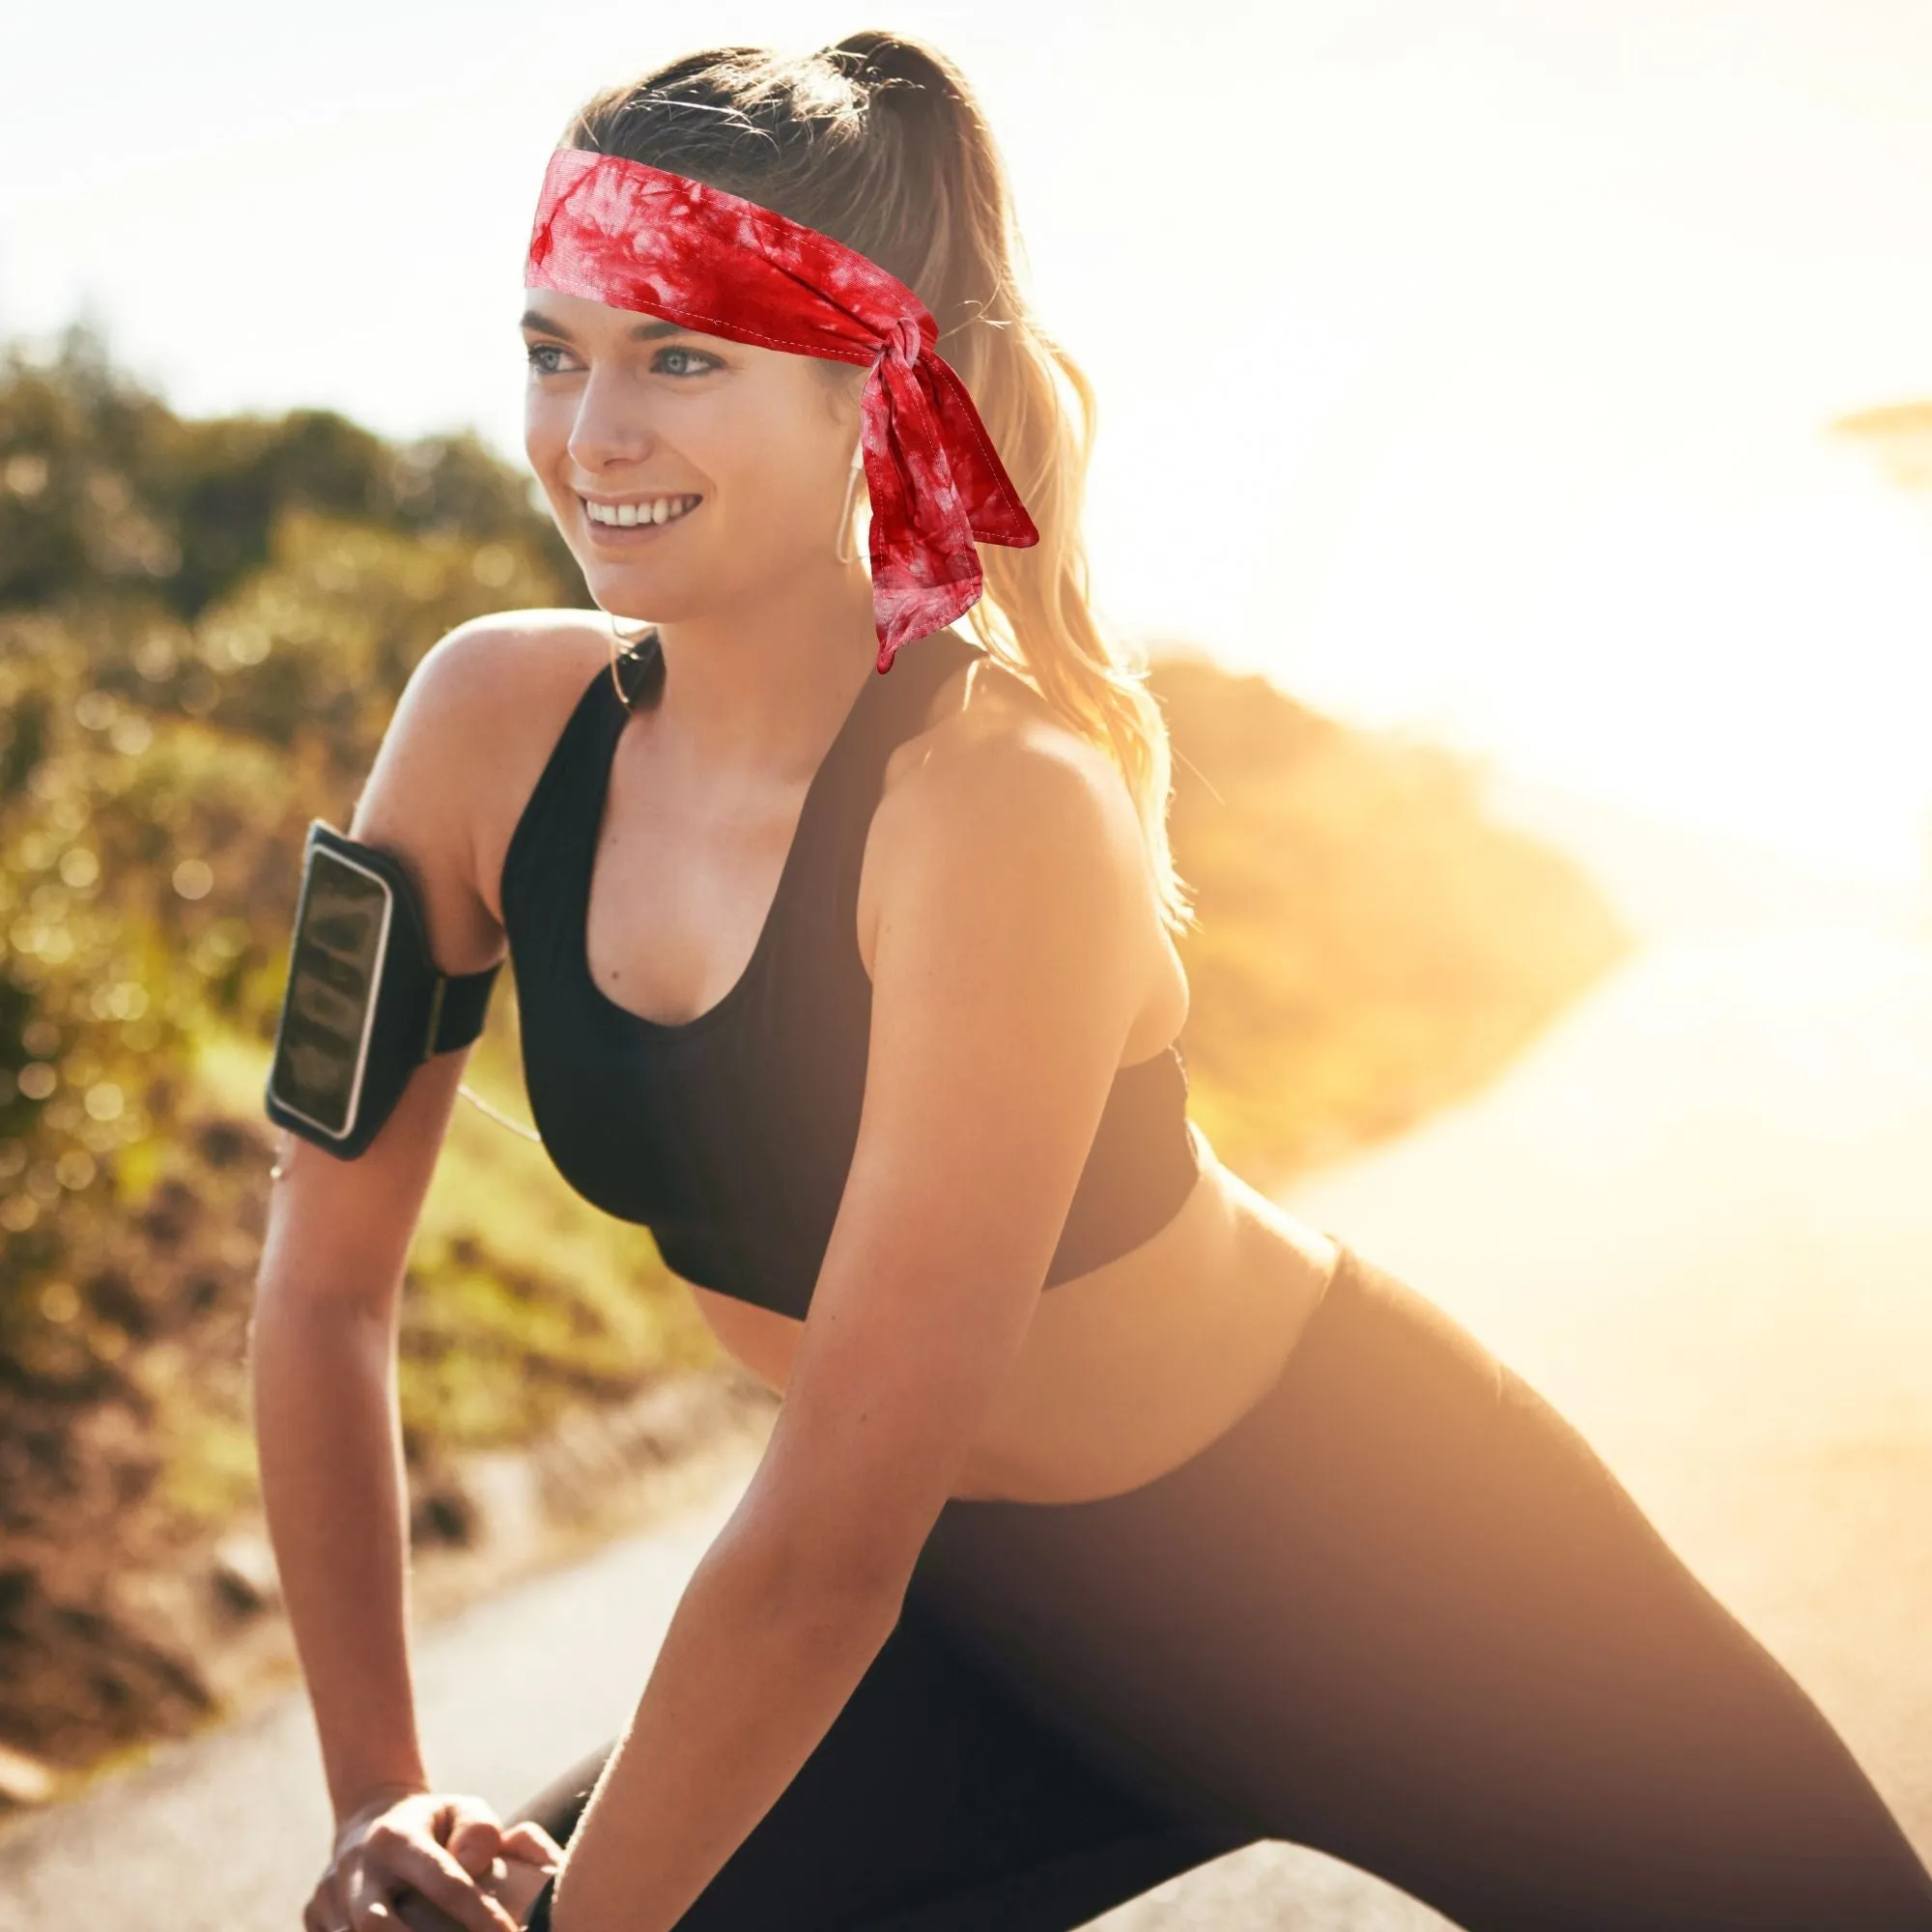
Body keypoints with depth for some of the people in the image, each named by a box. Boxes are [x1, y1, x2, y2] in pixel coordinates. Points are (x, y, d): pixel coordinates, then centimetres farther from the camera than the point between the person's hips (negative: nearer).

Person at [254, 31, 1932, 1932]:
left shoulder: (1004, 800, -32)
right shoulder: (499, 721, -14)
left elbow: (828, 1540, -28)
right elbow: (323, 1284, -5)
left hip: (1357, 1572, -4)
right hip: (985, 1618, 5)